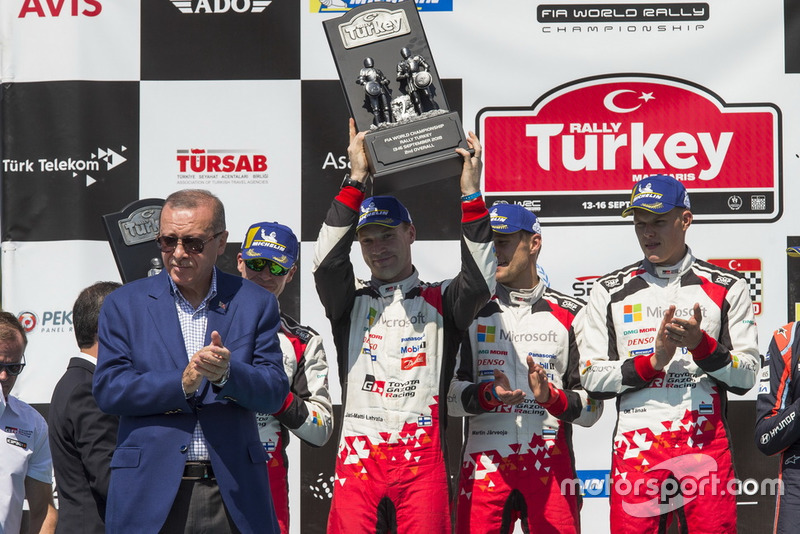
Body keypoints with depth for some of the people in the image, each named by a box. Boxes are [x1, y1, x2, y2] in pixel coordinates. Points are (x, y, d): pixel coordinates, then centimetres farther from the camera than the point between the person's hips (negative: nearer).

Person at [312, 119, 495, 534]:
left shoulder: (440, 301, 14)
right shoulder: (349, 302, 15)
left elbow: (480, 283, -6)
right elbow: (327, 261, -4)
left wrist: (470, 196, -10)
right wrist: (356, 179, -8)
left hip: (422, 461, -1)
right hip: (357, 457, 1)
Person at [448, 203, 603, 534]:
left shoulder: (571, 315, 7)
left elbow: (591, 406, 3)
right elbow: (449, 393, 3)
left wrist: (551, 396, -16)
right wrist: (487, 395, -16)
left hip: (551, 466, -1)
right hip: (484, 465, 1)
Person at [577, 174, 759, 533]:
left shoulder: (728, 288, 8)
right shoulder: (609, 292, 10)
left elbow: (745, 377, 4)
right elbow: (592, 379, 5)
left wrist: (701, 345, -13)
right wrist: (652, 362, -9)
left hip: (707, 448, 0)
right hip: (636, 449, 1)